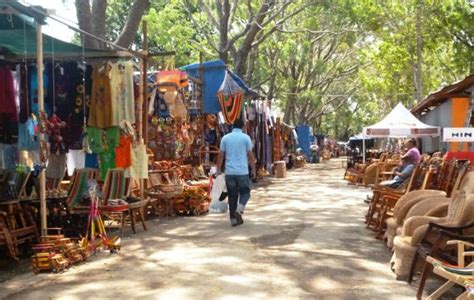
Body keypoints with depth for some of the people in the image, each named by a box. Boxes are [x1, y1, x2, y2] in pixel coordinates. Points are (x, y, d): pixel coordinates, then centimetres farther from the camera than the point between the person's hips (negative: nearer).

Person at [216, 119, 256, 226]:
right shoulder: (245, 137, -1)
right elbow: (250, 155, -1)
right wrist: (253, 170, 7)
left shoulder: (225, 138, 6)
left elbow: (221, 155, 5)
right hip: (242, 171, -3)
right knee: (245, 192, 13)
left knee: (232, 196, 10)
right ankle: (239, 210, -10)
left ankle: (233, 219, 11)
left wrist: (218, 169, 13)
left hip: (229, 172, 3)